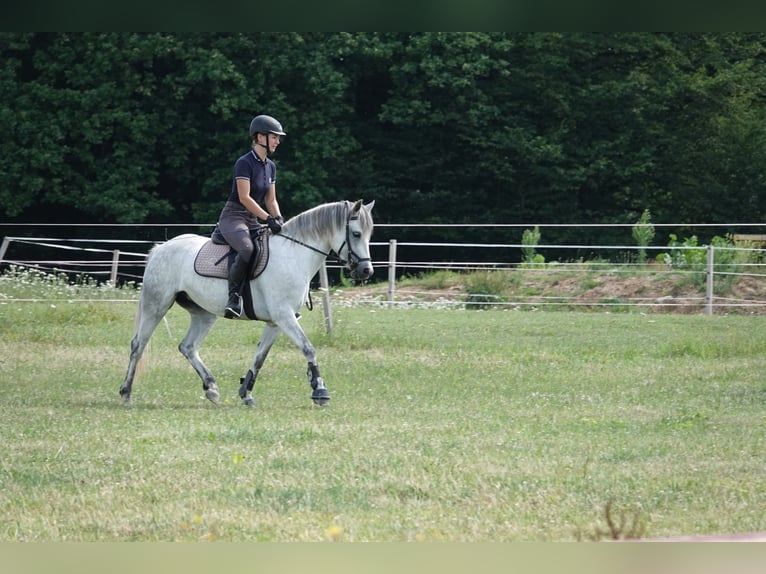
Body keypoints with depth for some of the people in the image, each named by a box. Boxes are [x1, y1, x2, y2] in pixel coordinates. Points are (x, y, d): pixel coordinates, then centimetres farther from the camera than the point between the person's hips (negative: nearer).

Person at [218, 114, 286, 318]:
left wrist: (278, 218, -3)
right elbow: (244, 197, -19)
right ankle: (234, 295, -31)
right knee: (247, 248, -37)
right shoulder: (245, 163, -13)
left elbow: (271, 200, 16)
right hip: (233, 217, -9)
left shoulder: (270, 166, 13)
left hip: (252, 221, 9)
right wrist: (268, 218, -24)